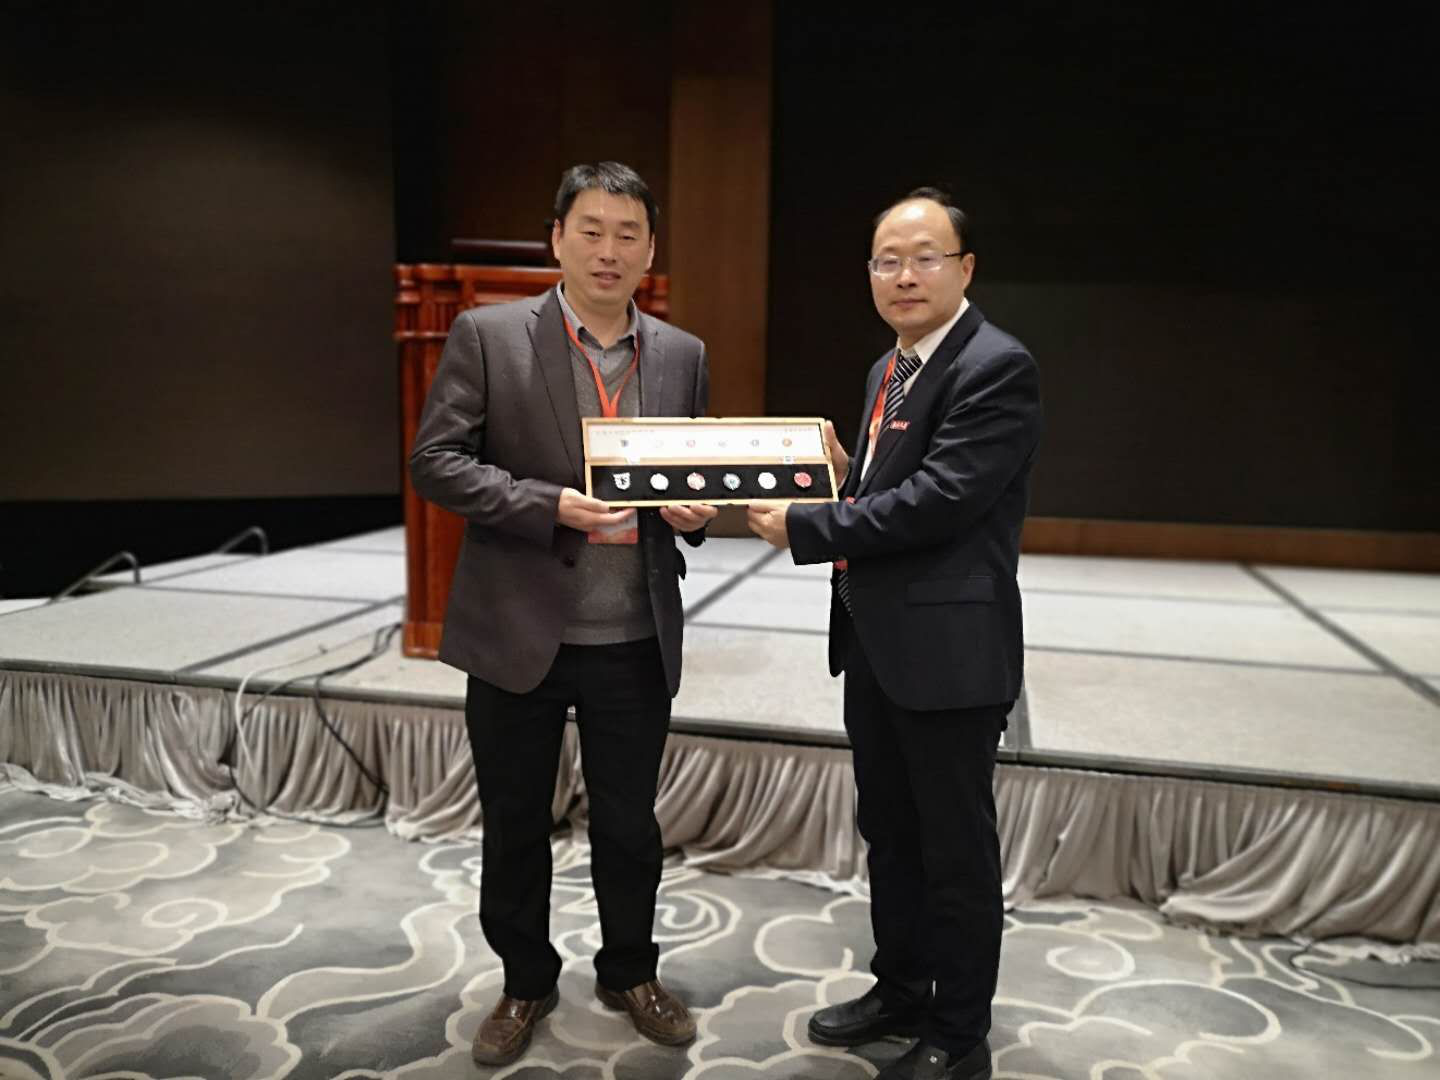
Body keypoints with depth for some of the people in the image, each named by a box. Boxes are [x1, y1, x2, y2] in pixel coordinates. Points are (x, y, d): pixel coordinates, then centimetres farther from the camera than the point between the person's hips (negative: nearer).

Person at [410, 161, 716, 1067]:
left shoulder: (683, 355, 6)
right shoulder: (487, 335, -4)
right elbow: (436, 461, -9)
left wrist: (695, 510, -10)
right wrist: (550, 507, -22)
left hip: (636, 642, 2)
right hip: (517, 634, -2)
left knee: (630, 823, 16)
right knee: (515, 824, 14)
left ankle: (630, 974, 40)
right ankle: (526, 984, 38)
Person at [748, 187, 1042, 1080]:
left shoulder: (998, 367, -15)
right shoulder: (890, 370, 13)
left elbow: (940, 499, -24)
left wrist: (804, 528, -19)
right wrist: (843, 470, -3)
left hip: (950, 651, -9)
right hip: (874, 645, 9)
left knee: (957, 849, 8)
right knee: (890, 833, 21)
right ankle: (901, 990, 40)